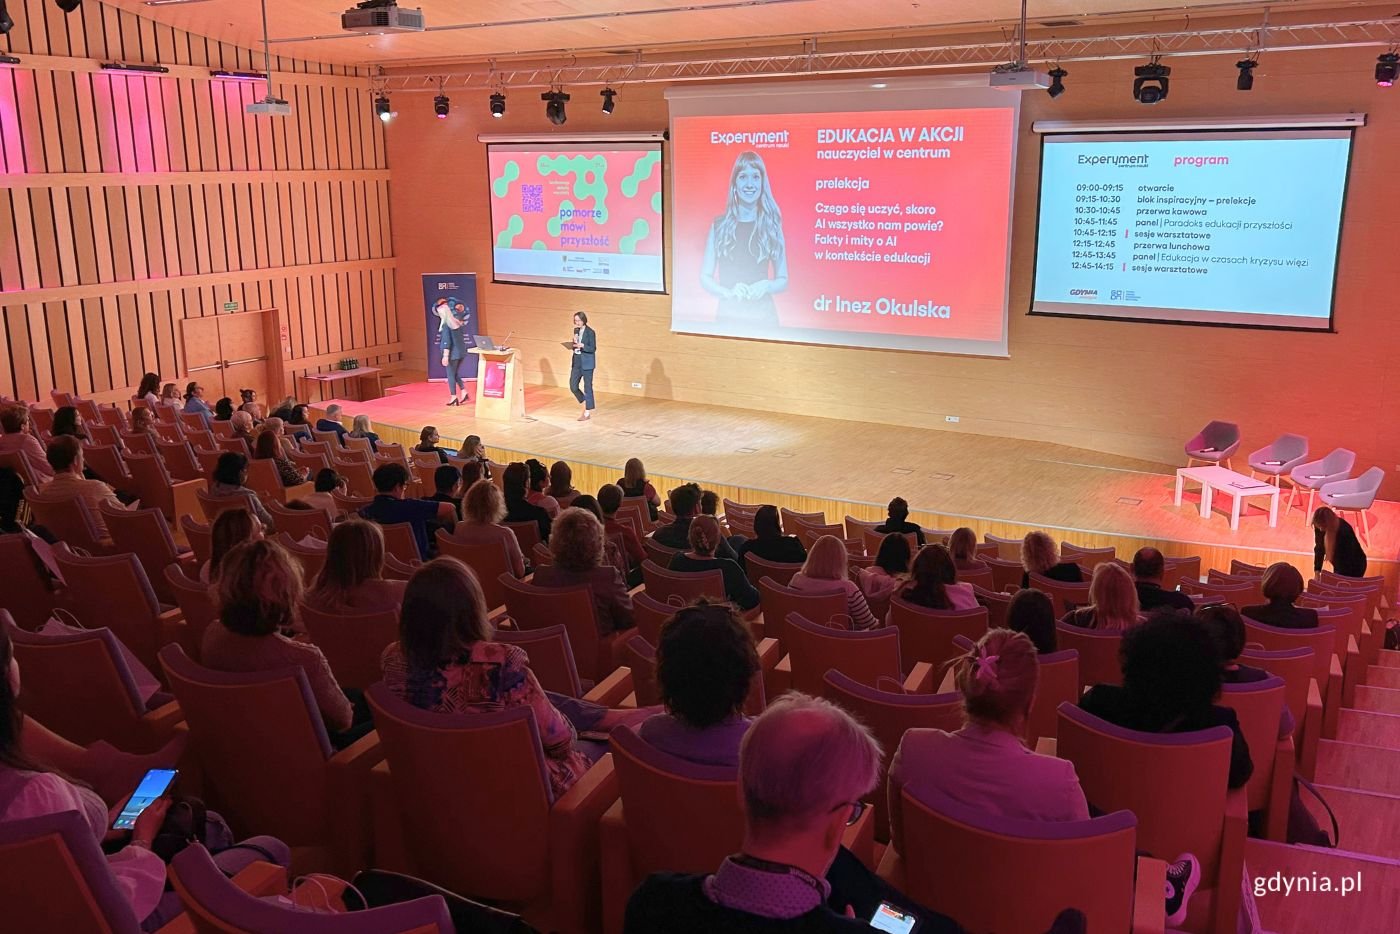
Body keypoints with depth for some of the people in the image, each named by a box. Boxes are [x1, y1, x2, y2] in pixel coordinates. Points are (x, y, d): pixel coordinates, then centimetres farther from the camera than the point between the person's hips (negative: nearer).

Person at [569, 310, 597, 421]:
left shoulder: (590, 332, -10)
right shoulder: (576, 331, 10)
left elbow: (593, 348, -12)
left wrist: (582, 345, -26)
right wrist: (574, 343, -6)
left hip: (587, 363, -7)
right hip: (577, 362, 7)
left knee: (587, 387, 0)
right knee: (573, 386, 4)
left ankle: (587, 412, 7)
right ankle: (585, 405, 23)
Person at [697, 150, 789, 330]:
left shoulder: (772, 225, 3)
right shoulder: (719, 225, 2)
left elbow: (783, 280, 7)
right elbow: (705, 277, 3)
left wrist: (766, 286, -14)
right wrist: (727, 292, -14)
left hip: (763, 315, 0)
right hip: (728, 314, 0)